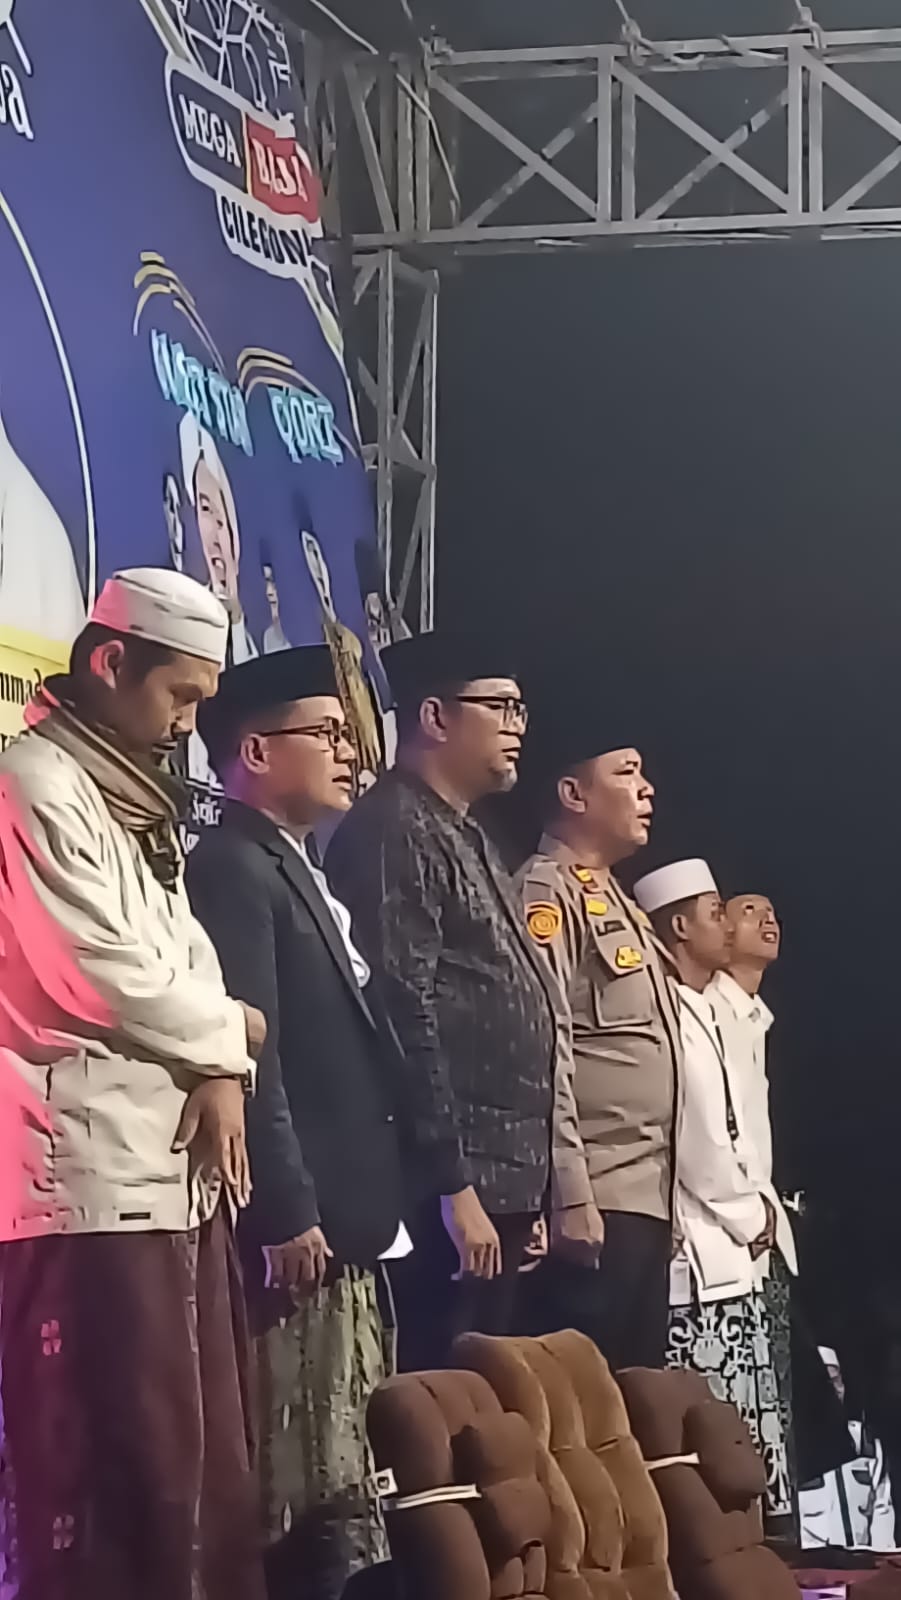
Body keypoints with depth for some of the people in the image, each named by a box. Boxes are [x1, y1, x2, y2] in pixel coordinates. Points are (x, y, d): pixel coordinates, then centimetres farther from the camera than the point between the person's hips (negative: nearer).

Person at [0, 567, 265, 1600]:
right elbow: (117, 975, -14)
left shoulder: (132, 796, 21)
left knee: (204, 1459, 11)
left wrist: (219, 1068, -3)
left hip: (173, 1168, 10)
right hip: (92, 1175, -10)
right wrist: (225, 1038, 2)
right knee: (117, 1467, -11)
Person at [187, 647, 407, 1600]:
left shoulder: (296, 871, 20)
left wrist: (348, 1212, 18)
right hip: (295, 1232, -10)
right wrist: (287, 1216, -21)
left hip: (338, 1228, 10)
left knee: (341, 1482, 10)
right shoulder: (233, 869, -11)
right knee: (306, 1494, -9)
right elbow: (245, 1055, -18)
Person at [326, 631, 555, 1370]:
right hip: (453, 1190, -10)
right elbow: (408, 1017, -17)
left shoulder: (464, 836, 21)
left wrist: (523, 1195, 18)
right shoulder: (395, 831, -9)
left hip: (499, 1184, 10)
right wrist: (454, 1185, -20)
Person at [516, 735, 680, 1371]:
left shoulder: (616, 899, 21)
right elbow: (543, 1054, -17)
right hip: (595, 1200, -10)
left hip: (646, 1195, 10)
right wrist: (571, 1198, -22)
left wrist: (662, 1186, 18)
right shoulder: (545, 894, -9)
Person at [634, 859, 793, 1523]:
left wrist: (761, 1206, 5)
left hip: (738, 1254, 10)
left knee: (756, 1424, 9)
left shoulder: (704, 1013, 18)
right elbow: (697, 1139, -16)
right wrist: (750, 1217, -5)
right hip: (699, 1259, -10)